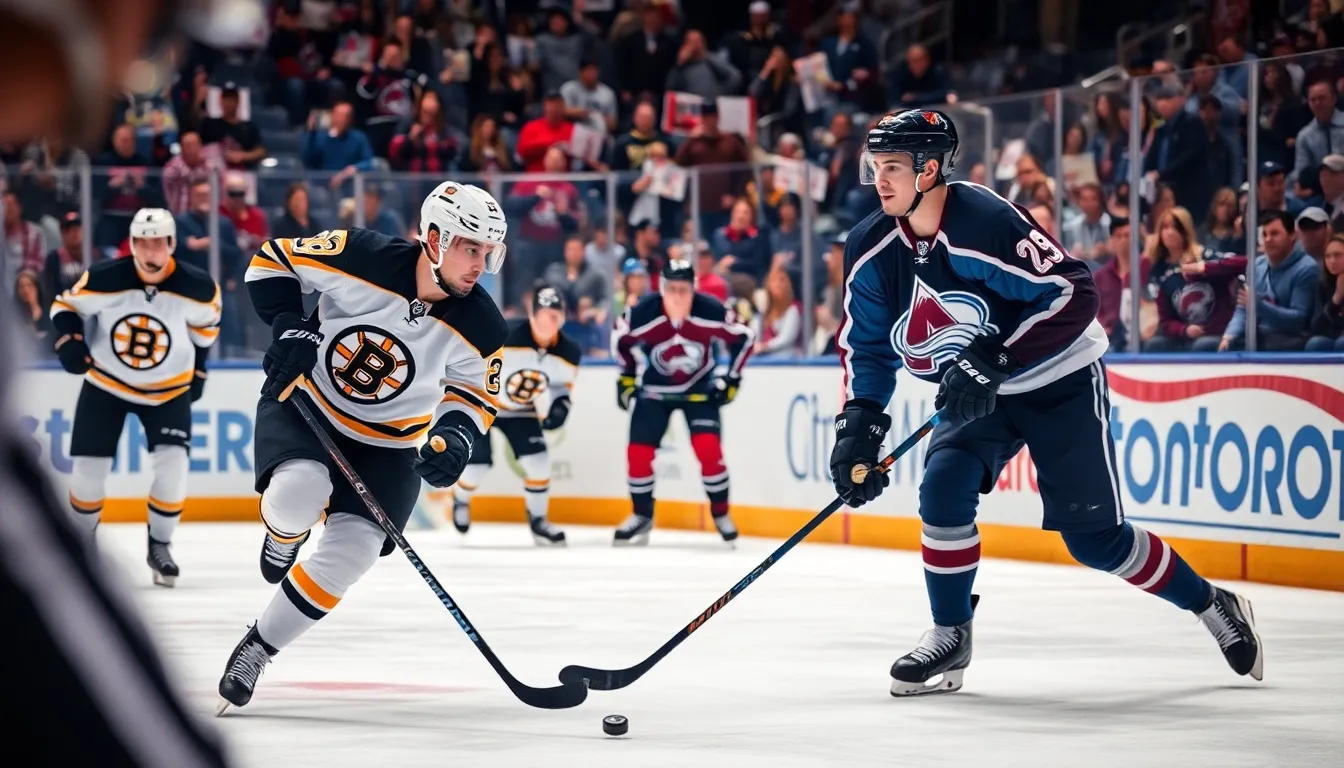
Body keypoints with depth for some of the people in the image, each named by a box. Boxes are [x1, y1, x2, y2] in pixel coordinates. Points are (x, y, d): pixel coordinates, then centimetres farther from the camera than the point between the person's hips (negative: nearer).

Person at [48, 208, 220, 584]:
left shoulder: (198, 288, -18)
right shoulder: (103, 279, -23)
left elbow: (206, 321, 4)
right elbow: (65, 305, -7)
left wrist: (197, 368, 9)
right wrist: (70, 341, -24)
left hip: (168, 388, 0)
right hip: (106, 383, 0)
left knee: (172, 464, -14)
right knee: (89, 465, -2)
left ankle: (159, 546, 5)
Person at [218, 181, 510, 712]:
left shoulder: (480, 328, -15)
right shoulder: (361, 257, -23)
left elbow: (475, 393, 2)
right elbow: (273, 261, -10)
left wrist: (455, 438, -18)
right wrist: (289, 326, -23)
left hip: (388, 445, 3)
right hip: (304, 403, -2)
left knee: (351, 551, -13)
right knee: (300, 491, -32)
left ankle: (257, 650, 4)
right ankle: (282, 538, 6)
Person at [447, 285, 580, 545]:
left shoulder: (568, 353, -16)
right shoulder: (505, 337, -35)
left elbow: (561, 384, 4)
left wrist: (560, 406, -16)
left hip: (520, 409, 4)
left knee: (537, 461, -10)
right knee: (477, 464, -5)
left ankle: (538, 520, 10)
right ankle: (461, 500, 31)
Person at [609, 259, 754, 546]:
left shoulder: (711, 312, -26)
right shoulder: (642, 314, -25)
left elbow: (744, 337, -9)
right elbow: (620, 339, -2)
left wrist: (732, 379, -8)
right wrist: (626, 377, 2)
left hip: (699, 388, -1)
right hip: (655, 389, 1)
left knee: (708, 448, -17)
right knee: (638, 452, -4)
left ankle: (721, 514, 2)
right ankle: (642, 516, 18)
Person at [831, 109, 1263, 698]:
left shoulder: (987, 221, -28)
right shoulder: (871, 249, -7)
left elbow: (1073, 293, -28)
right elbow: (867, 346, 4)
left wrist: (992, 359, -32)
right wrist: (858, 425, -8)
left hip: (1060, 383, -6)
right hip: (976, 394, 6)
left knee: (1094, 538, -4)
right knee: (943, 490, -18)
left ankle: (1211, 605, 16)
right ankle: (951, 637, -2)